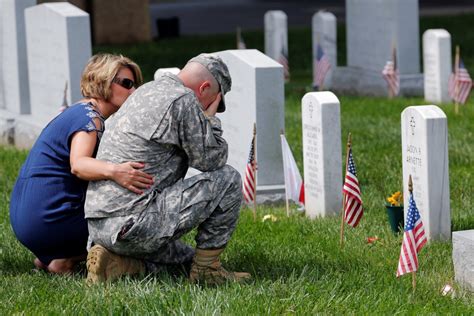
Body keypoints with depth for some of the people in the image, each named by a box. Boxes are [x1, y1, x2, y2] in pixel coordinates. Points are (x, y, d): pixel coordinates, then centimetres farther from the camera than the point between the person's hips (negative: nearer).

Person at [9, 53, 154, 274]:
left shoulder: (77, 113, 19)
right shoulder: (89, 116, -12)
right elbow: (78, 165, -30)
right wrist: (114, 171, -48)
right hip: (48, 220, -10)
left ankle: (50, 256, 9)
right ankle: (64, 260, -9)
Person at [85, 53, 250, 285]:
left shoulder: (146, 92, 21)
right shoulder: (183, 100, -10)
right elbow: (211, 159, -5)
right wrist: (210, 118, 9)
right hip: (132, 222, -10)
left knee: (185, 255, 29)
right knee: (228, 179, -2)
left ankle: (117, 262, 7)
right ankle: (206, 268, 2)